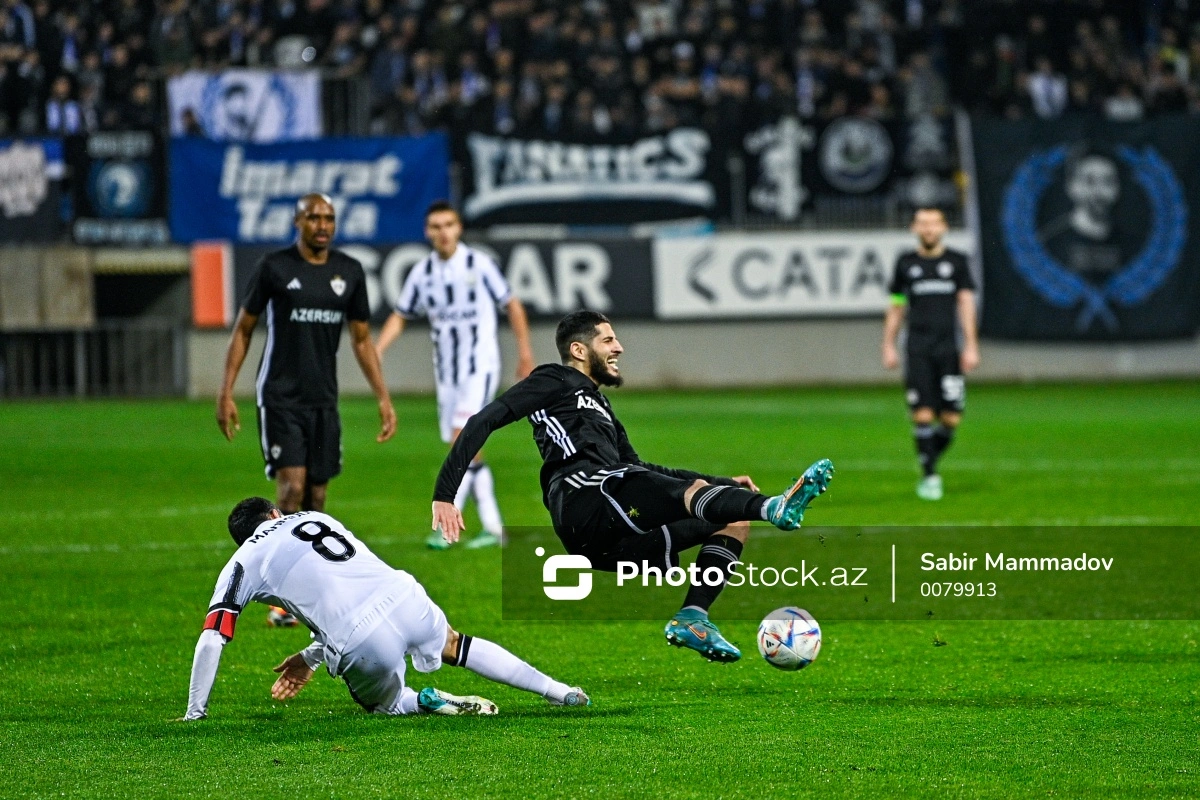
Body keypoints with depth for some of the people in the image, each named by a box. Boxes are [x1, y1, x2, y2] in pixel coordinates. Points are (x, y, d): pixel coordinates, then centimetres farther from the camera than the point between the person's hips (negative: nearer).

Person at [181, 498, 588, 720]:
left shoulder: (243, 564, 13)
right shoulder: (316, 517, 27)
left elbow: (211, 641, 6)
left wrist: (194, 714, 13)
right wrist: (310, 658, 37)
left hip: (365, 647, -4)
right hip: (405, 596, 4)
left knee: (380, 703, 28)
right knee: (455, 646, 34)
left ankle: (425, 703, -4)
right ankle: (558, 692, 31)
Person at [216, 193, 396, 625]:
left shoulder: (349, 272, 6)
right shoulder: (274, 267, -5)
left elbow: (362, 340, 14)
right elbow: (243, 330, 1)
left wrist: (383, 397, 7)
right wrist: (226, 392, -5)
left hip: (324, 400, 4)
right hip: (280, 397, -4)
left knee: (316, 497, 5)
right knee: (292, 486, -16)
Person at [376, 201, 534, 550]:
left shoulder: (479, 264, -7)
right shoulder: (422, 272, 5)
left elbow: (511, 305, 1)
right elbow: (400, 316, 12)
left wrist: (525, 351, -2)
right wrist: (376, 351, -2)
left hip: (480, 367, -5)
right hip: (447, 373, 5)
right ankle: (493, 527, 14)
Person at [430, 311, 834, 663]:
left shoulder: (598, 406, 37)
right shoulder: (555, 382, 13)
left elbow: (639, 471, 38)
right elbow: (483, 421, 3)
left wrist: (722, 483, 29)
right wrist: (444, 495, -7)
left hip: (608, 543, 8)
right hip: (583, 501, -8)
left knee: (736, 519, 2)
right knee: (691, 492, -30)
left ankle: (692, 617, -19)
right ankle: (773, 507, -60)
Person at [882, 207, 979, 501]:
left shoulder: (956, 261, 7)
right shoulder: (906, 263, 9)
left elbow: (966, 303, 4)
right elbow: (896, 308, 15)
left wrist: (971, 346, -3)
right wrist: (888, 346, 10)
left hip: (948, 348, 0)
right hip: (918, 351, 0)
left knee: (951, 418, -5)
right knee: (923, 415, -10)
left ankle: (932, 459, 21)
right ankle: (929, 476, 0)